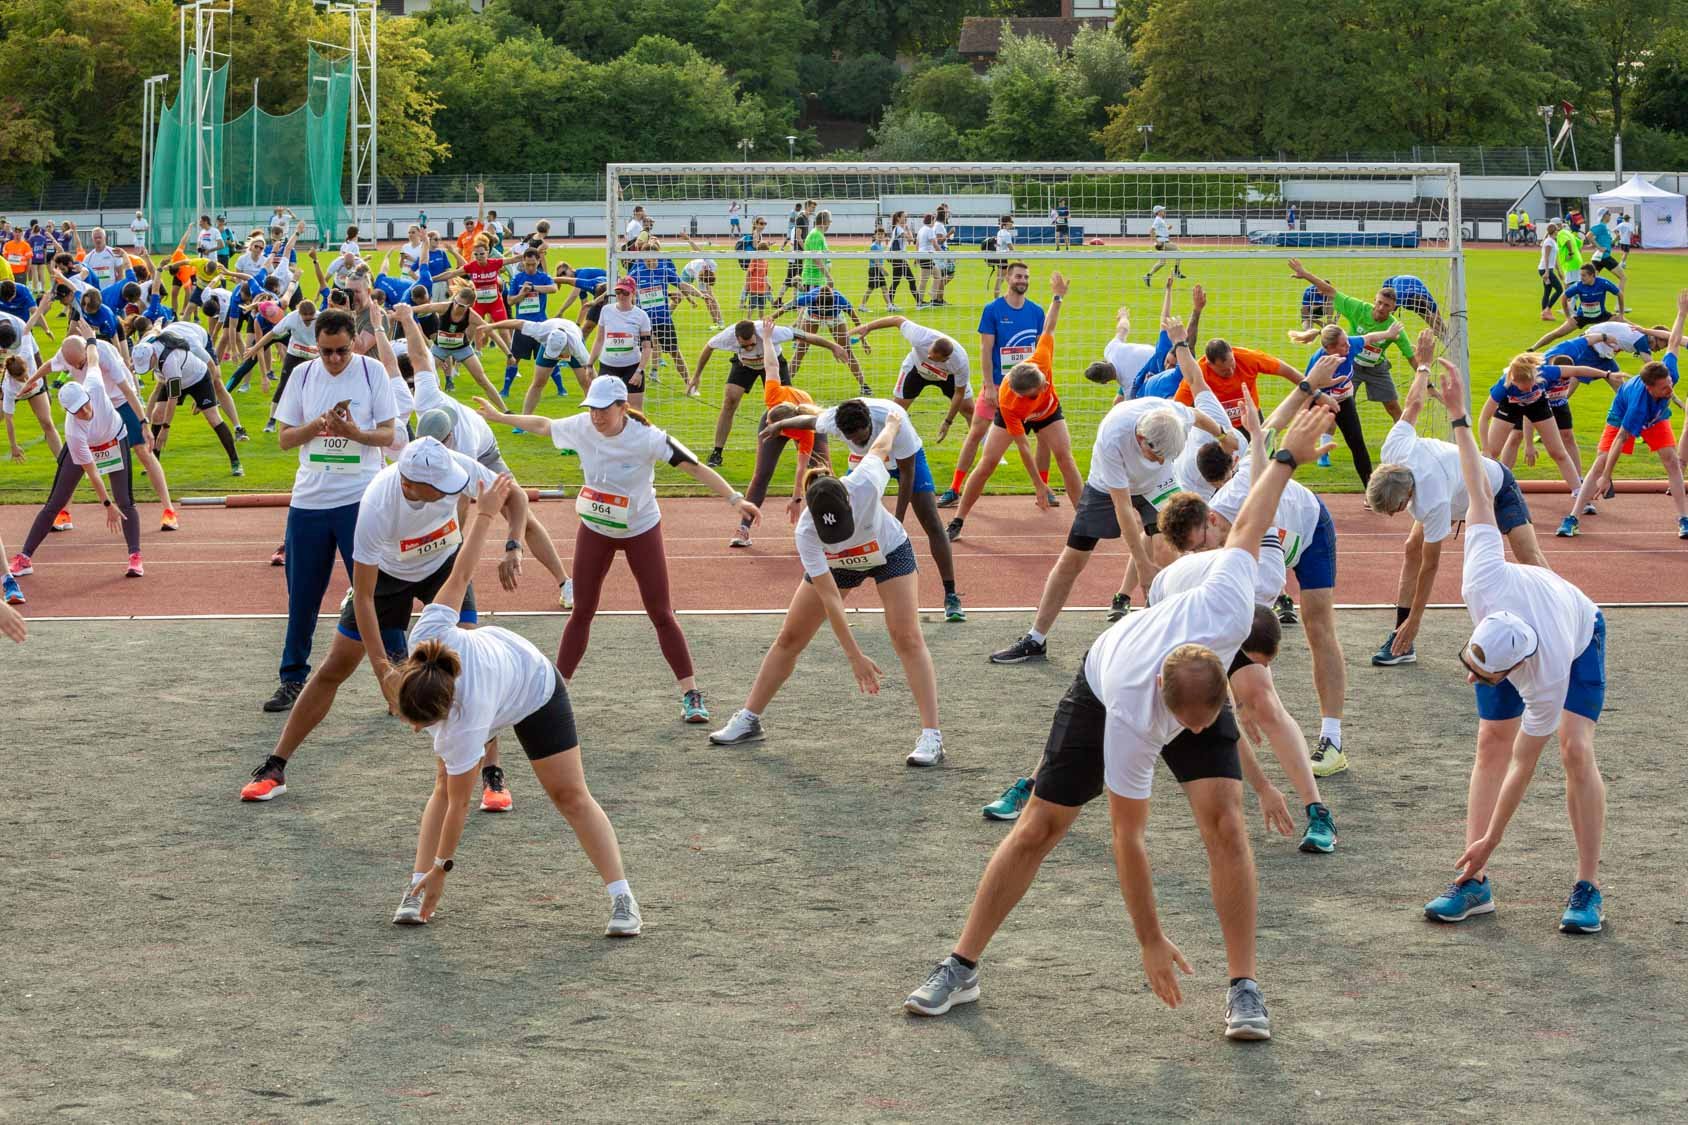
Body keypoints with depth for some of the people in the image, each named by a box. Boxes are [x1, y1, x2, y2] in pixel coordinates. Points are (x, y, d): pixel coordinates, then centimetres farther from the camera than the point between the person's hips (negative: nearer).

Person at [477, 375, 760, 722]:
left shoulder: (646, 438, -26)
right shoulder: (580, 428, -14)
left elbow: (695, 467, -29)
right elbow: (541, 425, 6)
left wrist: (735, 499, -38)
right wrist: (499, 416, 18)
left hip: (641, 531, -3)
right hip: (594, 531, 3)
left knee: (662, 614, -2)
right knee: (582, 612, 9)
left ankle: (690, 694, 5)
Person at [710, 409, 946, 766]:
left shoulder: (865, 485, -41)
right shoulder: (806, 533, -37)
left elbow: (879, 448, -16)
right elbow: (830, 598, -34)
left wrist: (893, 422, 8)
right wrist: (855, 657, -34)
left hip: (889, 553, -1)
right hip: (834, 564, 1)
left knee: (907, 638, -16)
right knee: (790, 638, 3)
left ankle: (931, 736, -17)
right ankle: (748, 721, 18)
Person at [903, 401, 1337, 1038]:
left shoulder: (1227, 611, -42)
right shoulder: (1131, 721, -43)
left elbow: (1246, 528, -23)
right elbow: (1127, 837, -32)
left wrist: (1288, 455, -7)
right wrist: (1151, 941, -28)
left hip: (1200, 689, 3)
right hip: (1101, 692, -2)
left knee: (1224, 823, -17)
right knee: (1037, 830, -1)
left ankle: (1244, 988, -10)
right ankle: (961, 969, 13)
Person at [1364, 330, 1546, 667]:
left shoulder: (1432, 503, -46)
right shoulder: (1393, 450, -31)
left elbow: (1431, 565, -35)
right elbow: (1414, 404, -13)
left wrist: (1413, 621, -28)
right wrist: (1423, 366, 8)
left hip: (1496, 486, -7)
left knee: (1529, 558, -18)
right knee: (1412, 548, -5)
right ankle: (1402, 642, -3)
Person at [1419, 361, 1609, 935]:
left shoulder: (1547, 680, -44)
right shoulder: (1485, 583, -42)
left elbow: (1524, 764, -32)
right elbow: (1480, 497, -31)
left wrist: (1490, 840, -26)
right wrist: (1459, 418, -25)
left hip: (1580, 633, -4)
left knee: (1575, 748, -20)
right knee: (1491, 742, -6)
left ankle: (1588, 889, -9)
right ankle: (1474, 885, -6)